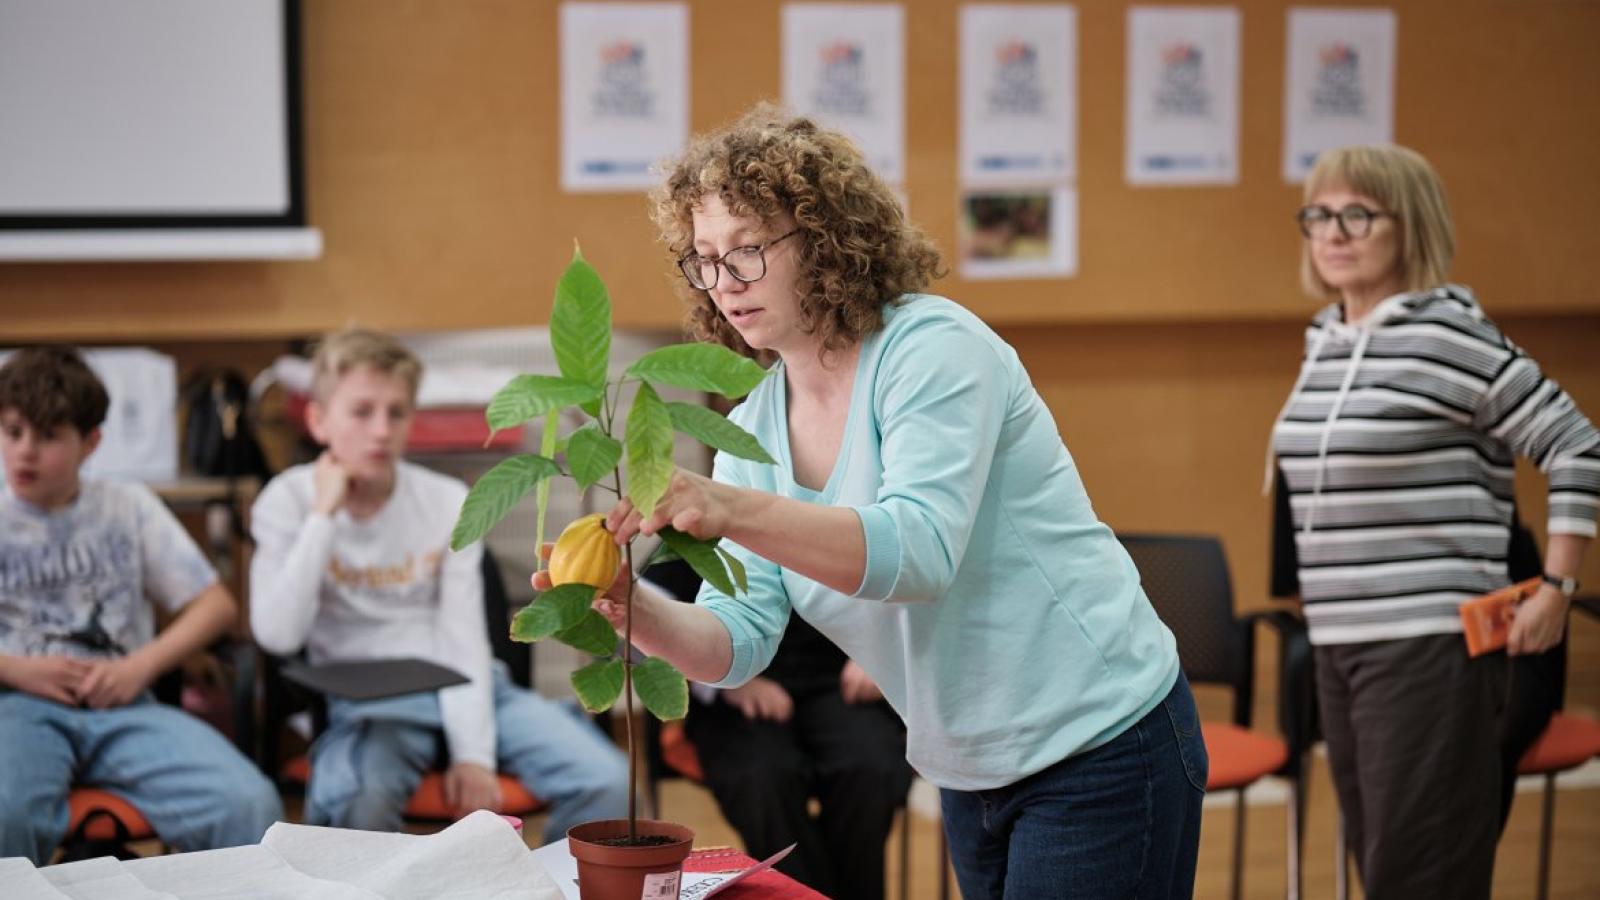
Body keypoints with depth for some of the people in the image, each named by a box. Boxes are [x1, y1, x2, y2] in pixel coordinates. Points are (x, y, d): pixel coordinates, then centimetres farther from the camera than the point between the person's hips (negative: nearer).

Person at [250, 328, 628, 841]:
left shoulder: (447, 501, 1)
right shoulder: (288, 501, -4)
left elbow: (463, 638, -4)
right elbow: (277, 634, -17)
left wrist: (473, 753, -16)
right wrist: (324, 516, -17)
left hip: (460, 687, 3)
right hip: (368, 702, -3)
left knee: (606, 781, -18)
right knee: (358, 800, -39)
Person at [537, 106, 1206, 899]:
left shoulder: (934, 347, -17)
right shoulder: (754, 426, 3)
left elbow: (921, 550, -32)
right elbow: (737, 639, -5)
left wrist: (729, 510, -43)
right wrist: (635, 610, -26)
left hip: (1100, 751, -7)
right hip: (972, 775, 7)